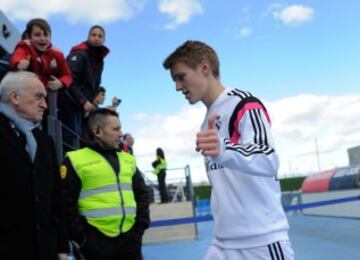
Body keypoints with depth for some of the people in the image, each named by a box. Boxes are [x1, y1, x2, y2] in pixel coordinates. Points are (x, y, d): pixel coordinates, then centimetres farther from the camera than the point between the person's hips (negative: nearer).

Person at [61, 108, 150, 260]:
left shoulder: (127, 159, 15)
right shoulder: (76, 160, -3)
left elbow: (141, 193, 19)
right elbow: (67, 204, -5)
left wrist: (141, 225, 8)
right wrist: (81, 237, -8)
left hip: (130, 239, 5)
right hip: (96, 241, -5)